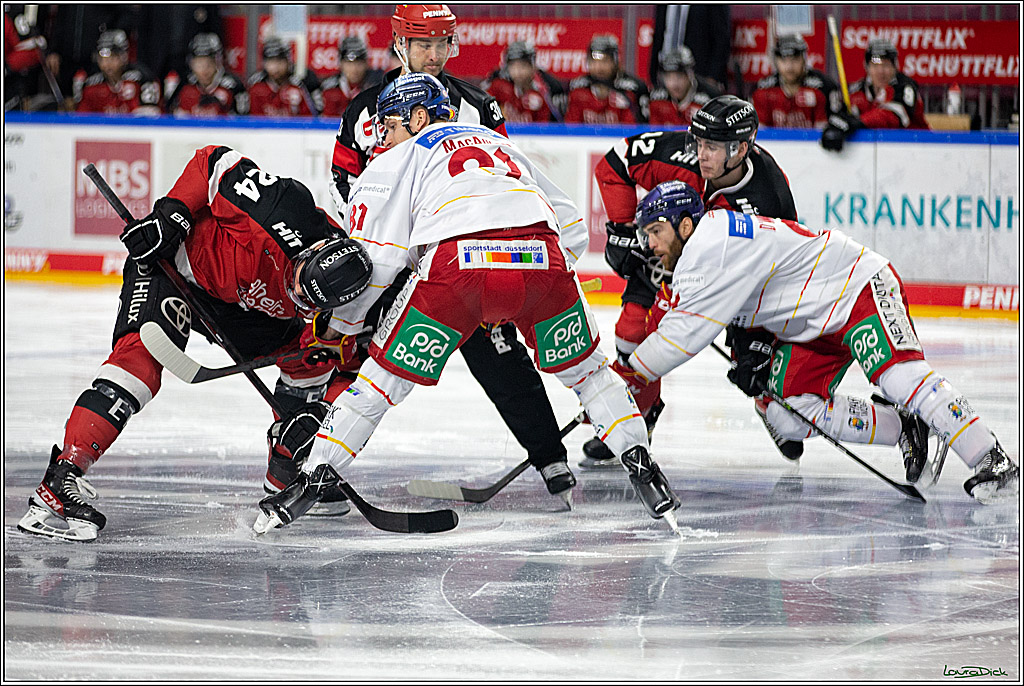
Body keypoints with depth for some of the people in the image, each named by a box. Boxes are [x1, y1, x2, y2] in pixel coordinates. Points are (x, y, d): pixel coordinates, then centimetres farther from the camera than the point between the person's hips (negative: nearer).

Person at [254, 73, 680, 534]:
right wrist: (539, 286, 40)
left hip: (455, 265, -3)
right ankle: (642, 470, 21)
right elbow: (572, 227, 34)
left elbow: (375, 256, 10)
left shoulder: (398, 161, 23)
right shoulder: (503, 145, 37)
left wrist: (342, 324, 22)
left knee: (384, 377, 10)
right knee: (585, 370, 26)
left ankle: (313, 480, 6)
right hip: (543, 256, 3)